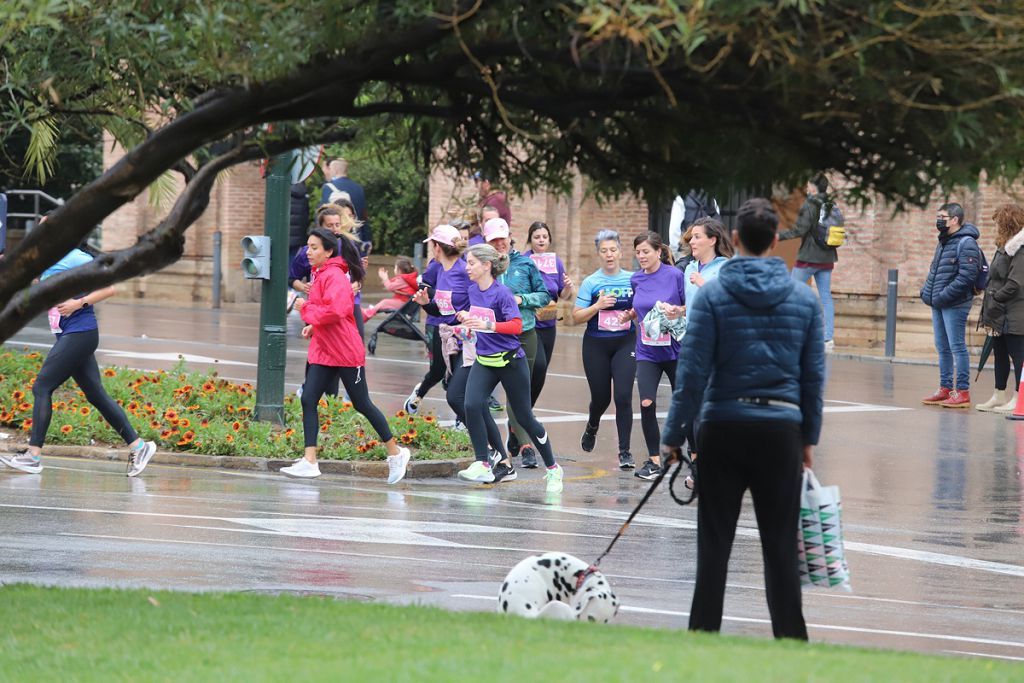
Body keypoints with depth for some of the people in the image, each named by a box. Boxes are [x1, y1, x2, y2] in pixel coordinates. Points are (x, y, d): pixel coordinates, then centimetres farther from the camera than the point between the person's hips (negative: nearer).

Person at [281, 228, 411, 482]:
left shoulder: (334, 276, -17)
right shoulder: (320, 274, 12)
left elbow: (335, 311, -30)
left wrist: (307, 309, -17)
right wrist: (314, 326, 9)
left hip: (346, 353, -9)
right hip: (323, 352, 9)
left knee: (362, 404, 2)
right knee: (308, 401, -2)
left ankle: (396, 453, 18)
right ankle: (309, 462, -3)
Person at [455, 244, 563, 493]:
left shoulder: (502, 293, -17)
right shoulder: (473, 291, 4)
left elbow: (516, 325, -27)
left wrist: (487, 325, -38)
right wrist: (467, 319, 2)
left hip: (510, 361, -6)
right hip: (484, 361, 6)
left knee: (524, 417, 2)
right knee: (472, 405, -18)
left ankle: (553, 470, 18)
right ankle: (482, 465, -15)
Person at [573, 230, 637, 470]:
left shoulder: (632, 279, 3)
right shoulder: (591, 282, -1)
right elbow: (577, 317, -3)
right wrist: (597, 306, -17)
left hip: (625, 343, 0)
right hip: (596, 344, 0)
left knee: (623, 396, -12)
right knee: (601, 397, 9)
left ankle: (624, 451, -5)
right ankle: (592, 427, 44)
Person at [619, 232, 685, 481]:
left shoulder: (675, 275, -8)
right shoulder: (636, 279, 6)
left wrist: (677, 310, -23)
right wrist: (629, 314, 2)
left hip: (675, 349, -3)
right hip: (647, 352, 3)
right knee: (647, 404, -9)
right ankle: (654, 460, 2)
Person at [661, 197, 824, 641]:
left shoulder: (712, 295, -4)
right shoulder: (804, 300, 3)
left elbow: (693, 373, -7)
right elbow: (814, 375, 6)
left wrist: (674, 436, -2)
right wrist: (809, 437, 15)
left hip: (722, 427, -1)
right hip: (781, 431, 1)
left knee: (714, 542, 5)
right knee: (781, 546, 5)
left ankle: (703, 636, 7)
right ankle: (791, 640, 5)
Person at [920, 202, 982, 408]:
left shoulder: (966, 244, -13)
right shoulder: (944, 243, 17)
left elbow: (966, 277, -20)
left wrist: (943, 296, -21)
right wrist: (926, 291, 9)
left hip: (955, 306, -9)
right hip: (938, 305, 9)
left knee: (957, 347, -7)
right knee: (942, 348, 14)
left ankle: (962, 392, -4)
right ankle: (945, 389, 21)